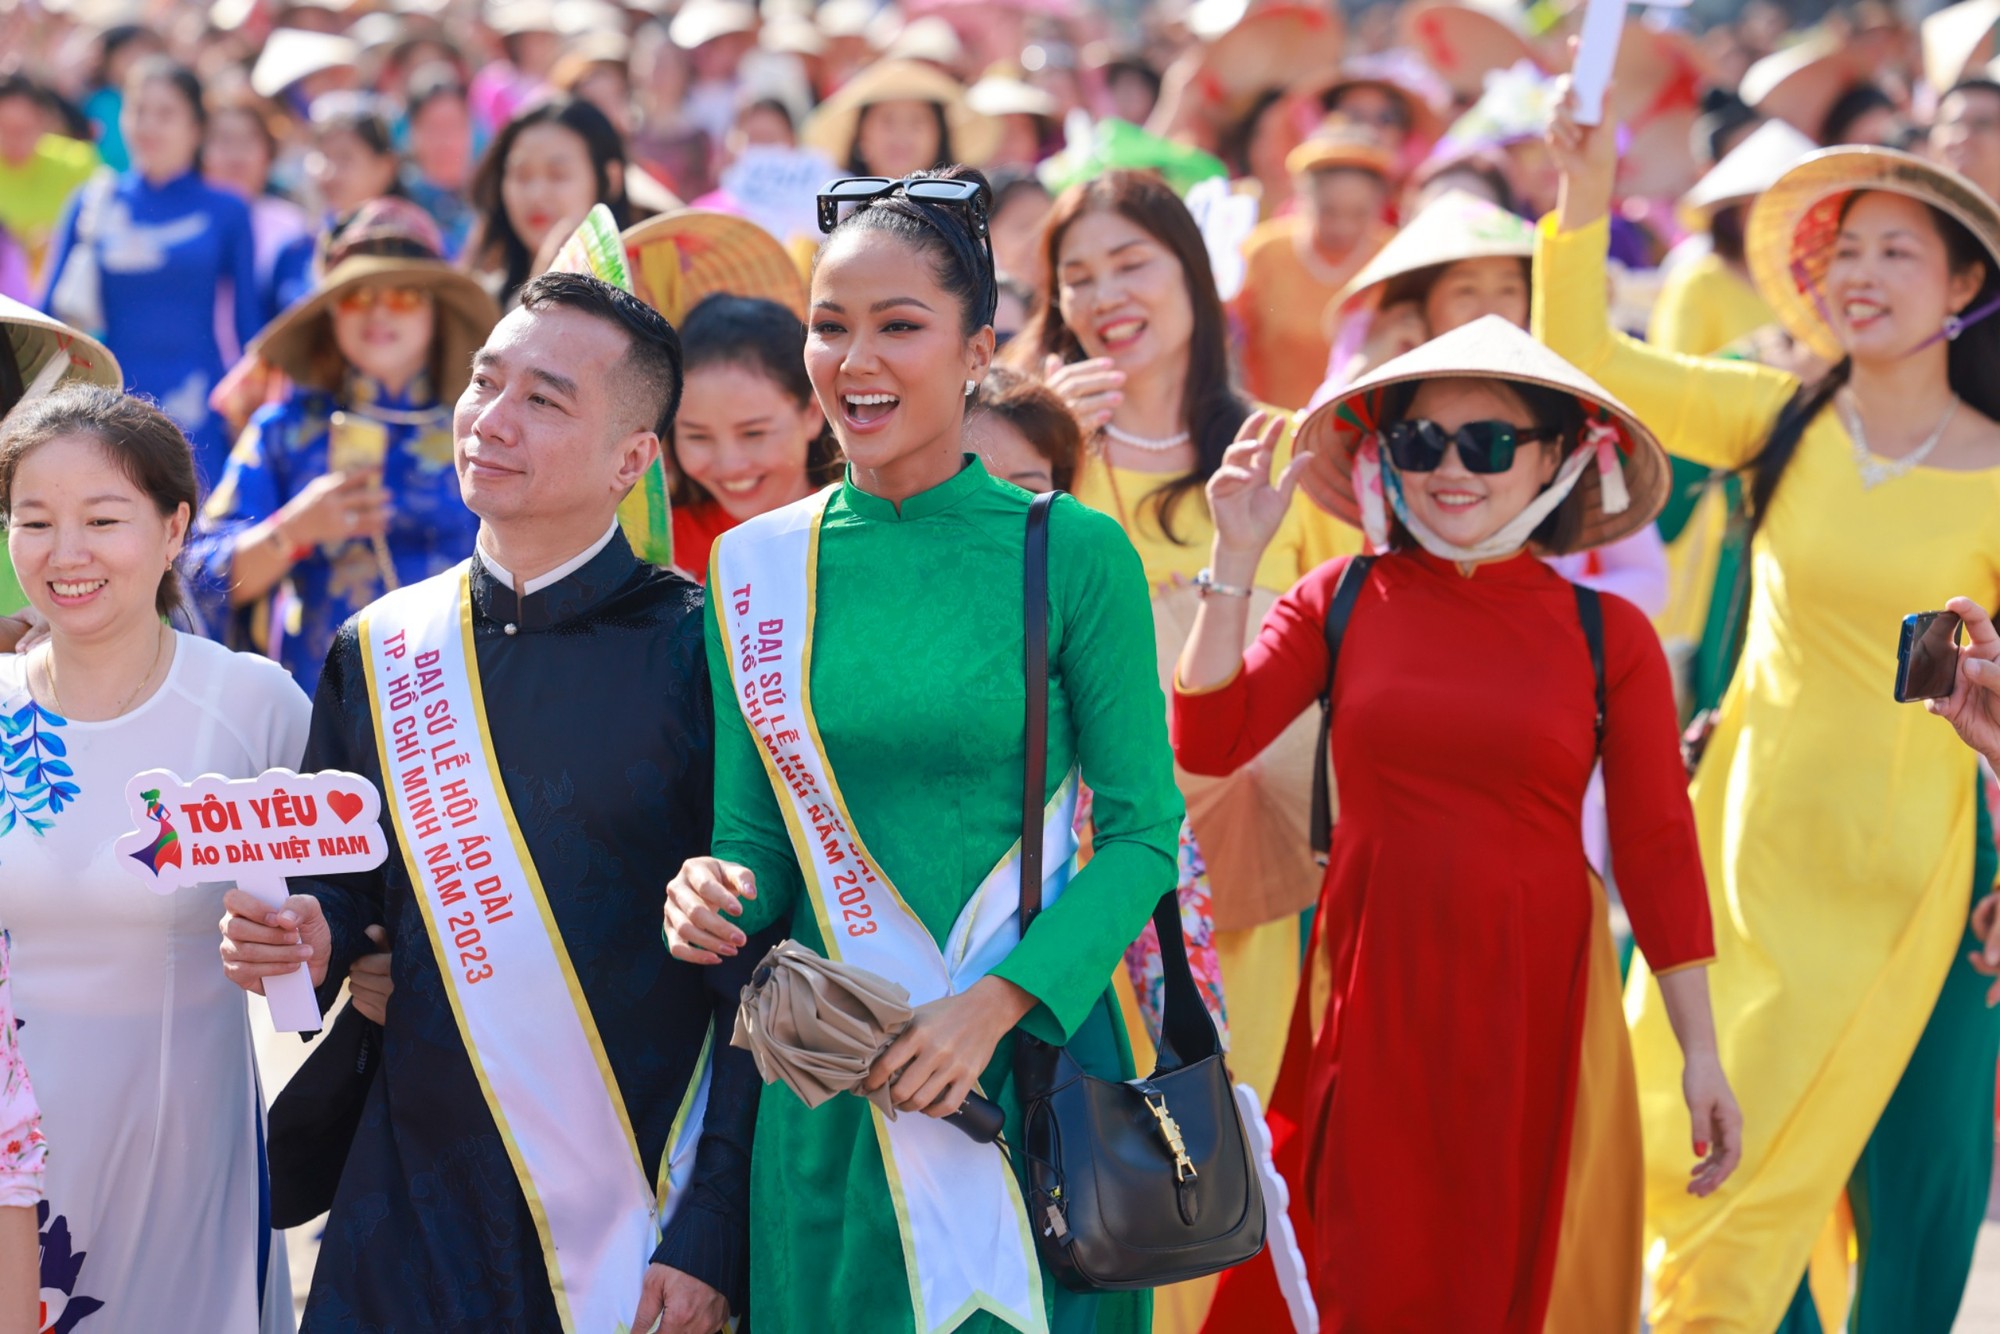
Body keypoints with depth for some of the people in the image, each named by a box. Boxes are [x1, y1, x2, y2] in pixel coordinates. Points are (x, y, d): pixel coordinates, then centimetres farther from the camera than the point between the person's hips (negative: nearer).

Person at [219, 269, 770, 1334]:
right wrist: (303, 941, -6)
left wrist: (710, 1242, -13)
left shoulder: (697, 652, -7)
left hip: (647, 1230, -4)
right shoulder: (378, 653, 6)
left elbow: (754, 974, -9)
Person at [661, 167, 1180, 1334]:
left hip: (1031, 1054, -2)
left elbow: (1144, 831, -6)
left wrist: (998, 1004, -17)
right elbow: (754, 831, 9)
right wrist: (722, 895, -14)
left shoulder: (1075, 555, -6)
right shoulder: (759, 564, 3)